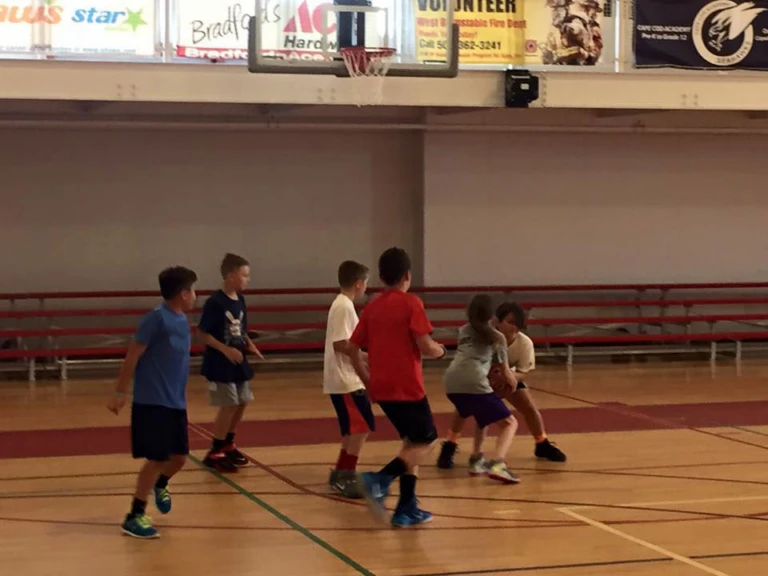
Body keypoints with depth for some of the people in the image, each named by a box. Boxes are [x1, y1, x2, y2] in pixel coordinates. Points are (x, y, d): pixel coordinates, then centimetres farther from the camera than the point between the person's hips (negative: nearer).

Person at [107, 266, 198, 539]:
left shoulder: (182, 321, 9)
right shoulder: (157, 318, -15)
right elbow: (132, 356, -13)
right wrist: (120, 393, -13)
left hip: (175, 403, 8)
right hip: (151, 402, -8)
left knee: (179, 457, 13)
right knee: (156, 459, -5)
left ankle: (160, 485, 44)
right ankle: (135, 517, 6)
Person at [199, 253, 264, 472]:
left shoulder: (240, 300, 6)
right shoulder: (215, 302, -18)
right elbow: (202, 333, -17)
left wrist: (250, 346, -1)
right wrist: (226, 350, -22)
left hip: (238, 362, 8)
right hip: (219, 364, -8)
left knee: (242, 403, 14)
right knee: (228, 405, -6)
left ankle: (228, 445, 31)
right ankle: (214, 453, 6)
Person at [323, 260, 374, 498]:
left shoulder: (342, 304, 15)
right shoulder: (344, 307, -16)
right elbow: (341, 344, -22)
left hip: (345, 379, 10)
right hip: (346, 380, -10)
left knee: (355, 428, 16)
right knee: (362, 427, -10)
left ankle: (341, 474, 22)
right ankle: (345, 476, -8)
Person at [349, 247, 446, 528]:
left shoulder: (372, 307, 10)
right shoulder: (411, 303, -8)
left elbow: (353, 349, 10)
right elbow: (425, 346, -15)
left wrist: (369, 383, 20)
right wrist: (440, 350, 7)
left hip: (381, 388, 7)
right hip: (407, 387, -7)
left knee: (412, 442, 18)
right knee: (426, 441, 4)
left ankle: (407, 508, 13)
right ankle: (380, 480, -17)